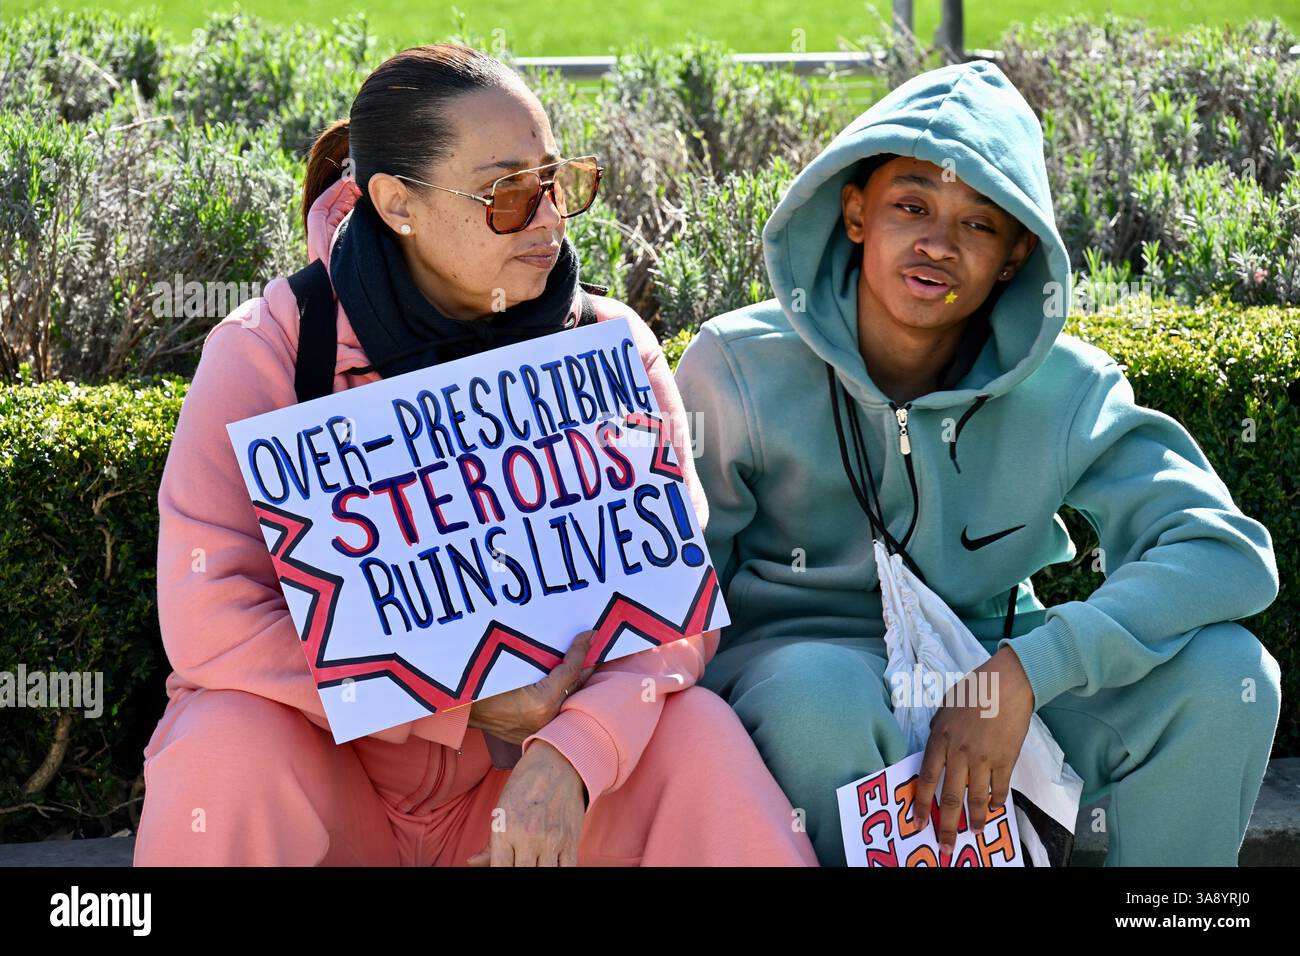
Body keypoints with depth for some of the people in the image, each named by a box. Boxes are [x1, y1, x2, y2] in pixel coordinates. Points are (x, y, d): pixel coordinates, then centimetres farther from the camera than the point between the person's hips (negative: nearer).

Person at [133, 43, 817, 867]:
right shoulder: (267, 351, -13)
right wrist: (469, 701, -24)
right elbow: (210, 618, -22)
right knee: (228, 744, -31)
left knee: (695, 731, -25)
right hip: (332, 768, -1)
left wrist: (567, 757, -32)